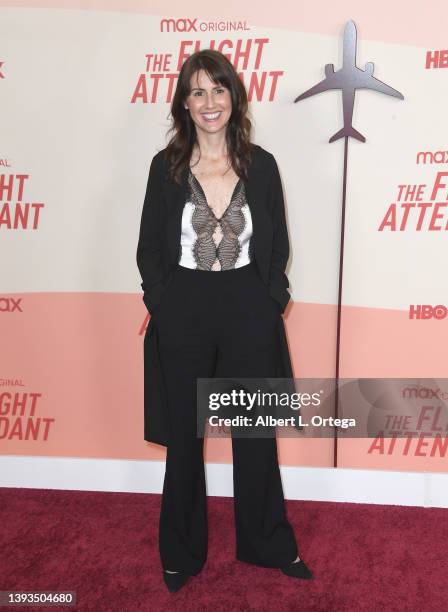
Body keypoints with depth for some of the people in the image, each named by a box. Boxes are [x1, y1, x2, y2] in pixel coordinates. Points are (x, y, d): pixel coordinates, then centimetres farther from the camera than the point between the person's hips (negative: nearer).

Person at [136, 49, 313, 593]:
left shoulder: (261, 165, 1)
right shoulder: (166, 166, 0)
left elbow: (278, 246, 5)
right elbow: (149, 248, 2)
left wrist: (271, 301, -4)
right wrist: (164, 304, -7)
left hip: (249, 315, 1)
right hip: (183, 318, 0)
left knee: (256, 435, 13)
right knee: (184, 438, 12)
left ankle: (268, 543, 36)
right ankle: (182, 553, 34)